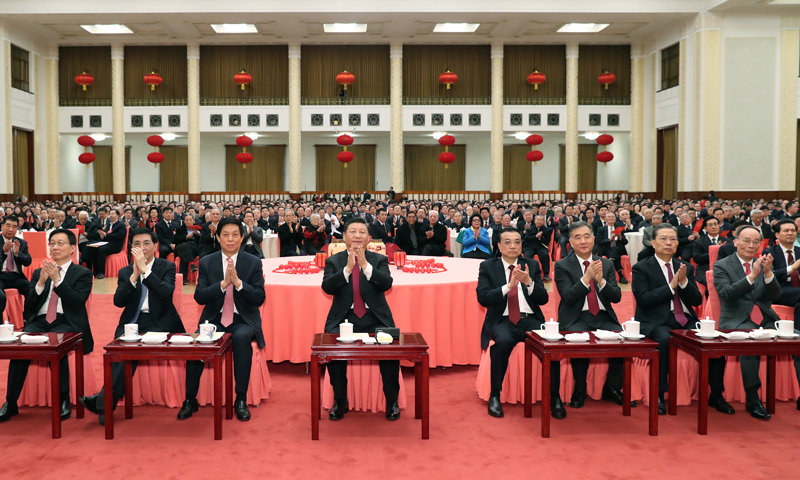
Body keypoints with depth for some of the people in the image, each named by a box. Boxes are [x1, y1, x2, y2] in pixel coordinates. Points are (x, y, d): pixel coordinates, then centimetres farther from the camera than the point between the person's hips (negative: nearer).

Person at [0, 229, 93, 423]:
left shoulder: (83, 273, 10)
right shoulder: (39, 273, 21)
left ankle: (64, 401, -21)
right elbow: (28, 306, 12)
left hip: (67, 322, -3)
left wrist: (56, 279, -13)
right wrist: (41, 282, -4)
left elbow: (77, 302, -6)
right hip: (39, 321, 4)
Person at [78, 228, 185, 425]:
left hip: (159, 323, -3)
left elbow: (166, 292, -12)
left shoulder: (167, 267, 8)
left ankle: (104, 399, -30)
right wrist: (134, 275, -9)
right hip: (133, 323, 3)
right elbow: (119, 301, 2)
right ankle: (107, 402, -32)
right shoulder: (125, 272, 16)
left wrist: (145, 269, -14)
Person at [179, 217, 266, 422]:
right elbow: (199, 297, -4)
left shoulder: (253, 263, 2)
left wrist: (238, 282, -21)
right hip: (214, 319, 2)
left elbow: (260, 298, -5)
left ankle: (241, 400, -22)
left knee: (241, 337, -35)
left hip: (243, 320, -2)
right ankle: (190, 399, -9)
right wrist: (223, 283, -20)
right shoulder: (206, 262, 5)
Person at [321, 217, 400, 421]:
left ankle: (392, 401, -5)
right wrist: (348, 268, -21)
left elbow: (386, 284, -10)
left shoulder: (379, 260, 9)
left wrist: (365, 265, -22)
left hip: (375, 318, 0)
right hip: (344, 318, 0)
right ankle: (340, 400, -6)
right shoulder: (333, 261, 8)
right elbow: (327, 287, -9)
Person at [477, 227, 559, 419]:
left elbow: (543, 299, 6)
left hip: (530, 320, 2)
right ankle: (495, 396, -18)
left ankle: (554, 397, -14)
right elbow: (483, 298, -6)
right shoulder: (488, 267, 7)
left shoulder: (532, 265, 14)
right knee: (503, 341, -36)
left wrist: (528, 282, -13)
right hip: (502, 321, -2)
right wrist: (509, 285, -17)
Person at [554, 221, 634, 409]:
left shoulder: (607, 264, 12)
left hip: (604, 318, 3)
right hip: (576, 319, -3)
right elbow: (568, 297, -10)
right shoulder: (562, 266, 2)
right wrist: (586, 278, -23)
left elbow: (616, 297, 3)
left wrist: (601, 280, -16)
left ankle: (612, 388, -1)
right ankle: (580, 390, -8)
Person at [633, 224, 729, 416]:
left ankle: (716, 395, -4)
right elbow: (643, 299, -10)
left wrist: (684, 281, -8)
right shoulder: (641, 268, 3)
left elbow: (697, 300, 10)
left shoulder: (686, 267, 17)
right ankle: (659, 395, -26)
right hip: (656, 321, -5)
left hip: (685, 320, 5)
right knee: (664, 338, -37)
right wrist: (671, 285, -14)